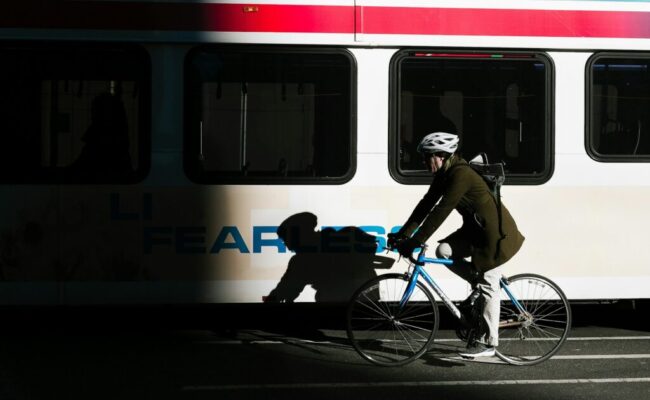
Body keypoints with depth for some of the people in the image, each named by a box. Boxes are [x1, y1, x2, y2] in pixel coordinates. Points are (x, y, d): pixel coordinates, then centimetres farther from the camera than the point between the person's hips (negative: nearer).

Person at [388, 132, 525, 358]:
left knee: (487, 285, -6)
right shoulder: (444, 175, 3)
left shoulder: (461, 175, -25)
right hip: (475, 229, 9)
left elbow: (441, 211, -29)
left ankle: (487, 343, 1)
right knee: (444, 251, -8)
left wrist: (414, 242, -30)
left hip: (495, 232, -9)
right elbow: (426, 205, 3)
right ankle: (479, 282, 10)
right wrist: (402, 235, -4)